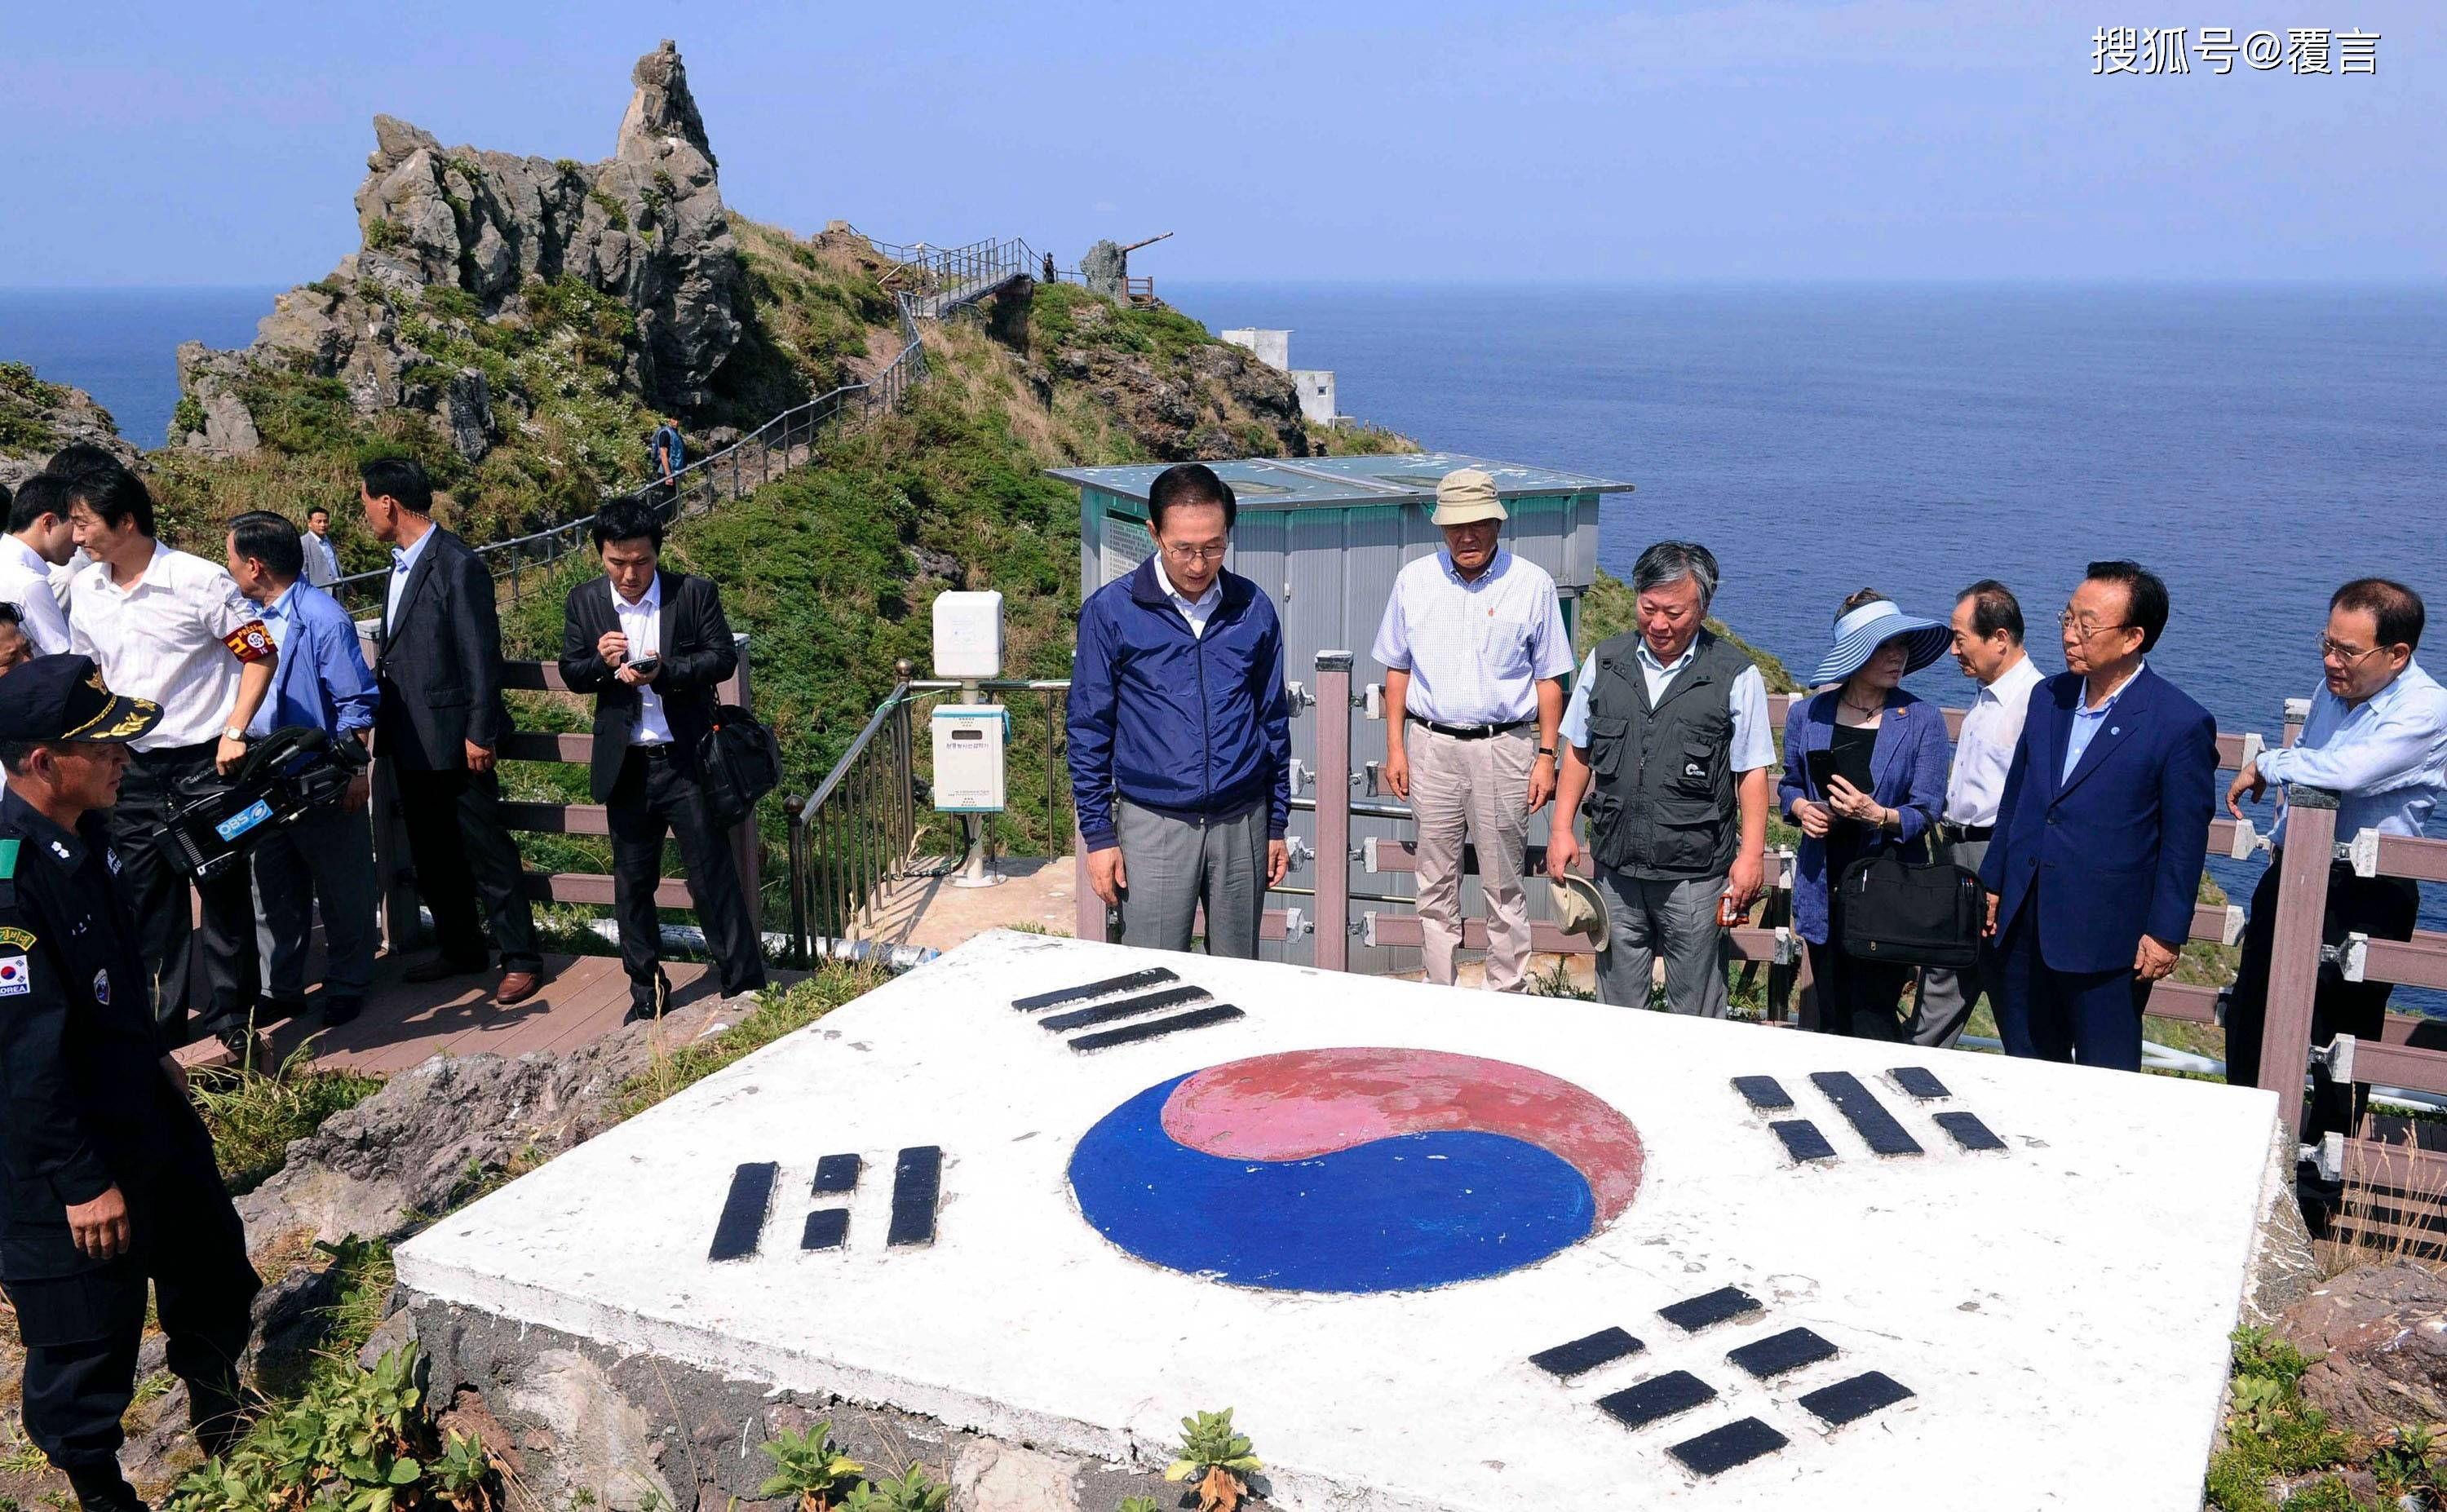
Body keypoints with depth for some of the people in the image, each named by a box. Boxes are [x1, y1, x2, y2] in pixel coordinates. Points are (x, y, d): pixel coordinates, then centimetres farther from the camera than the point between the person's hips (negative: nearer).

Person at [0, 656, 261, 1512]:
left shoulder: (85, 834, -1)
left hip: (144, 1111, 9)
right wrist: (82, 1182, -22)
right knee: (87, 1340, 8)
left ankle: (220, 1420, 48)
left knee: (212, 1277, 24)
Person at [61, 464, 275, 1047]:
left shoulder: (198, 579, -12)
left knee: (224, 894, 4)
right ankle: (163, 1022, 26)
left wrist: (233, 734, -16)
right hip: (130, 769, 6)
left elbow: (260, 654, -9)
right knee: (148, 899, 12)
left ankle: (232, 1021, 16)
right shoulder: (87, 590, 5)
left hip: (203, 762, -5)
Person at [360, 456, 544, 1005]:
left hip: (453, 738, -9)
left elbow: (481, 656, -17)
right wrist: (382, 718, 14)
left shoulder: (458, 566, -16)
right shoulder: (402, 564, 12)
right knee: (431, 852, 16)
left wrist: (480, 734, -18)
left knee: (486, 851, -2)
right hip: (410, 742, 9)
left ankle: (521, 959, 6)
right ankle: (460, 949, 28)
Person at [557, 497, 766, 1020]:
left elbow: (723, 657, -7)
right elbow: (571, 674, 6)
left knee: (713, 875, -1)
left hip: (687, 761, -3)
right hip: (625, 766, 3)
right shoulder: (585, 602, 3)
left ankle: (745, 989, 7)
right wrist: (601, 661, -17)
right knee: (632, 883, 12)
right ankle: (647, 991, 25)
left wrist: (665, 671, -23)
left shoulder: (695, 593, -4)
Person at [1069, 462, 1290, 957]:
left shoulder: (1253, 609, 4)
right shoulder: (1110, 610, -4)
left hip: (1243, 823, 3)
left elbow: (1274, 721, 12)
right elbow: (1089, 730, 0)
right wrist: (1098, 836, -3)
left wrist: (1277, 826, 12)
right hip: (1153, 824, -2)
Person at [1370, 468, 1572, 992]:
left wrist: (1546, 756, -2)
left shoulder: (1532, 584, -1)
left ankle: (1506, 996, 14)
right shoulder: (1414, 580, 5)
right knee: (1436, 881, 9)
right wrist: (1395, 746, 6)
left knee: (1503, 884, 4)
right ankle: (1439, 993, 19)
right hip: (1431, 746, 2)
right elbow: (1398, 669, 11)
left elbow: (1548, 679, 3)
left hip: (1504, 747, -2)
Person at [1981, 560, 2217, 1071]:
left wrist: (2167, 934, -9)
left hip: (2106, 934, -5)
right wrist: (1994, 883, 15)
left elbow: (2184, 841, -9)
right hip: (2023, 922, 6)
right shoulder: (2048, 697, 6)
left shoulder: (2182, 724, -12)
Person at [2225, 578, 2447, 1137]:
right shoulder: (2334, 685, 6)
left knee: (2342, 1036, 5)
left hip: (2364, 896, -7)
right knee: (2248, 1019, 14)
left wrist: (2267, 765, -19)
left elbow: (2348, 770, -35)